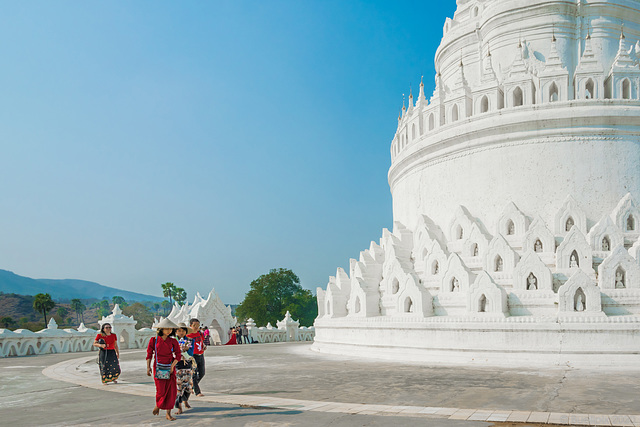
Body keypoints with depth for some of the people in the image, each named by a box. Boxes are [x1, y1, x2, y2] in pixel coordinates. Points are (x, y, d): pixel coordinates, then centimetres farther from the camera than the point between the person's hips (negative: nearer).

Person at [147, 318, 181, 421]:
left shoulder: (173, 341, 1)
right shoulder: (154, 340, -1)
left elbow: (178, 356, 1)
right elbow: (149, 354, 4)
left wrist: (172, 366, -10)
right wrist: (148, 367, -3)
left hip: (170, 368, 2)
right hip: (158, 368, -2)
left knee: (171, 390, -2)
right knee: (161, 390, -6)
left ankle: (168, 413, 8)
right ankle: (157, 405, 27)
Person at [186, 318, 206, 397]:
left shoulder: (200, 333, 8)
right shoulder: (188, 335, -12)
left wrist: (204, 346, 1)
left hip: (201, 356, 7)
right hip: (193, 356, -7)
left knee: (202, 373, 13)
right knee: (194, 375, -2)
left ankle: (193, 385, 35)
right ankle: (197, 392, 5)